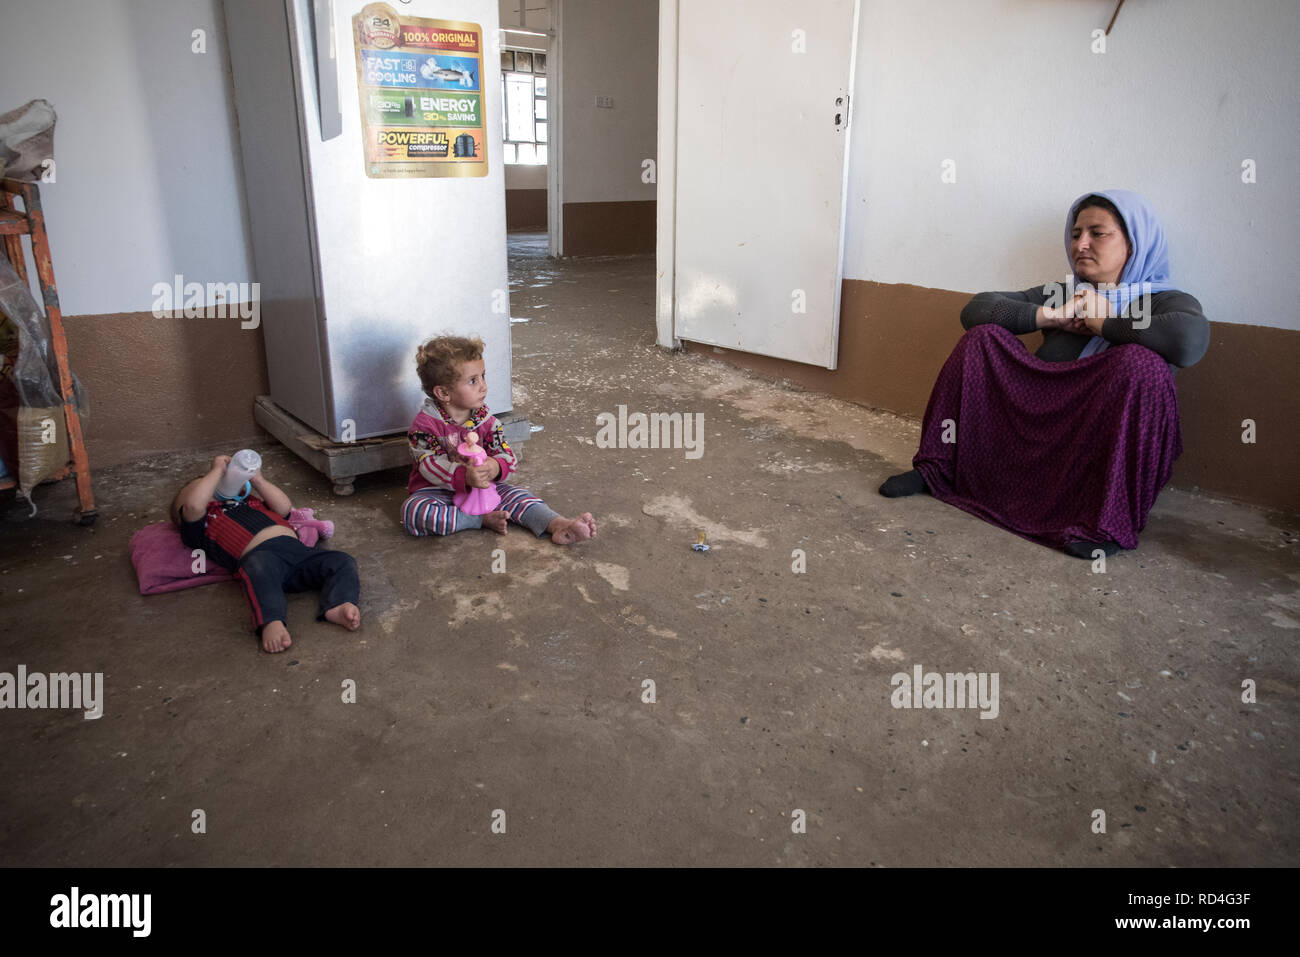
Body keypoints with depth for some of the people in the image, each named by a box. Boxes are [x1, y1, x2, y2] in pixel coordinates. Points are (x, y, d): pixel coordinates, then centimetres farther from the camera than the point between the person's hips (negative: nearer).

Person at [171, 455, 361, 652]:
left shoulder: (247, 501, 43)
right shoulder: (201, 523, 24)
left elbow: (284, 508, 32)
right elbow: (193, 505, 1)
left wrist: (258, 480, 27)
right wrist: (217, 470, 12)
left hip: (295, 547, 6)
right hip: (260, 553, -6)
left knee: (343, 562, -15)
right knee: (258, 569, -41)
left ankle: (336, 608, -40)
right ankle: (272, 624, -57)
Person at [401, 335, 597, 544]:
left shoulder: (485, 420, -1)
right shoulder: (425, 424, -14)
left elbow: (507, 456, -6)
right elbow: (431, 465, -24)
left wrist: (496, 468, -32)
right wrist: (465, 476, -42)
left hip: (481, 487, 3)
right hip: (438, 491, -3)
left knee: (512, 494, -18)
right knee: (413, 511, -32)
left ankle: (559, 525, -32)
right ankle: (482, 519, -29)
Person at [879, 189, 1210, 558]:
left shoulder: (1166, 301, 1)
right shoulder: (1062, 294, 14)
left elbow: (1191, 340, -25)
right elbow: (975, 309, 2)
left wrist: (1105, 322, -12)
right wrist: (1050, 317, -9)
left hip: (1111, 454, -4)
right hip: (1036, 436, 4)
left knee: (1140, 361, -30)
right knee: (982, 338, -2)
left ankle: (1110, 523, -29)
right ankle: (936, 468, -6)